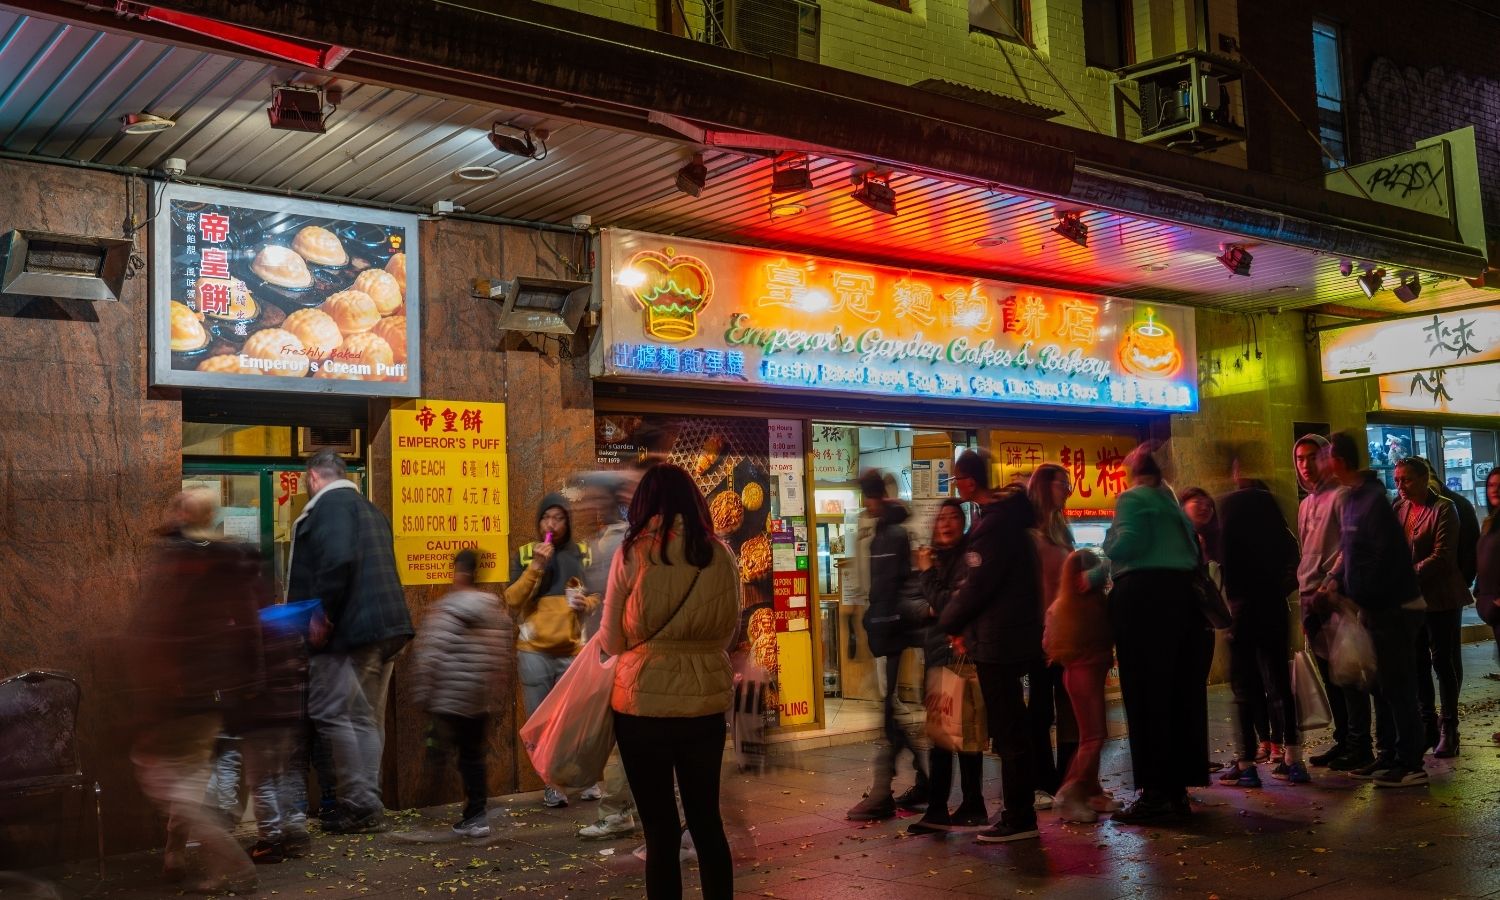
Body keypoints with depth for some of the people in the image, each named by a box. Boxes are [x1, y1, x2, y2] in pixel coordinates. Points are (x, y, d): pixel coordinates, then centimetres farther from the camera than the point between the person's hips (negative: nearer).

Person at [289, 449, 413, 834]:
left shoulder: (330, 503, -6)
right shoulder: (369, 509, 23)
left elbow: (338, 559, -23)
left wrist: (322, 615, -18)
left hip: (350, 627, -9)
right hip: (387, 625, 9)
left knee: (331, 712, -6)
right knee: (366, 717, 11)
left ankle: (359, 805, -6)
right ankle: (369, 805, 13)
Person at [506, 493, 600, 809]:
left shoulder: (583, 553, 6)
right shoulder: (524, 554, 3)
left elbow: (598, 595, 15)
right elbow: (511, 601, -6)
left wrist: (588, 603, -7)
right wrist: (535, 566, -16)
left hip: (573, 650, 0)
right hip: (534, 651, 0)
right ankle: (551, 784, 14)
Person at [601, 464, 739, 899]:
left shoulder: (633, 552, -9)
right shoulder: (721, 555, -1)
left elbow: (612, 642, -2)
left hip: (644, 704, -3)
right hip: (707, 704, 3)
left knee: (661, 828, 8)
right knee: (707, 819, 17)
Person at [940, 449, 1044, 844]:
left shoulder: (991, 526, -19)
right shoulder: (1009, 516, 12)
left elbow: (977, 586, -20)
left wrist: (950, 623, -3)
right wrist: (966, 626, 13)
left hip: (998, 642, -10)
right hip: (1015, 637, 10)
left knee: (1008, 733, -3)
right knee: (1012, 730, 16)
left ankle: (1019, 818, 4)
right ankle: (1020, 812, 24)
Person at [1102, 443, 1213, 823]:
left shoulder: (1132, 498, -3)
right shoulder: (1172, 503, 21)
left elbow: (1127, 544, -18)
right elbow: (1192, 551, 19)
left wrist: (1109, 541, 1)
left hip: (1143, 596, -8)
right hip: (1181, 594, 8)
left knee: (1145, 695, -5)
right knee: (1176, 693, 10)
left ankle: (1156, 792, -5)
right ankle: (1177, 787, 14)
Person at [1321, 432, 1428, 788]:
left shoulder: (1373, 501, -19)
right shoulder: (1350, 500, 9)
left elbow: (1387, 557, -21)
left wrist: (1359, 594, -14)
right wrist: (1336, 580, 2)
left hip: (1395, 608, -9)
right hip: (1376, 608, 9)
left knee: (1398, 688, -3)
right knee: (1382, 687, 14)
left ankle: (1411, 765, 4)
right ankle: (1388, 757, 23)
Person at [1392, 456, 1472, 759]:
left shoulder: (1443, 509, -8)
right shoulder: (1399, 508, 8)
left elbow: (1442, 556, -16)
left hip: (1440, 597, -5)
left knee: (1444, 661, 1)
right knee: (1417, 663, 9)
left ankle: (1449, 728, 10)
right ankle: (1427, 722, 20)